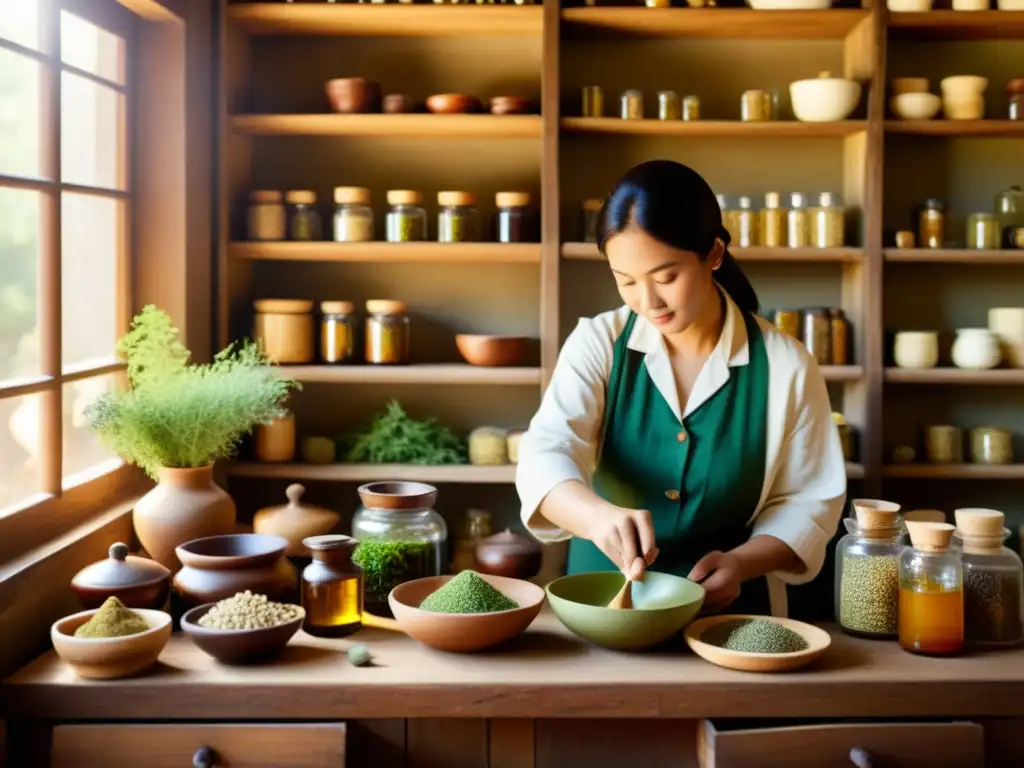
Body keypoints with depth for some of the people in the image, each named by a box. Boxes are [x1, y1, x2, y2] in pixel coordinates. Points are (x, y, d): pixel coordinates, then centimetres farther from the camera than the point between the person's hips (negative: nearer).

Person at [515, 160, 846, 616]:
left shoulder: (784, 365, -4)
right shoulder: (597, 343, -3)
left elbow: (809, 501, 2)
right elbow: (546, 457, -16)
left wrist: (741, 562, -16)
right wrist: (599, 515, -37)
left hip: (728, 610, 0)